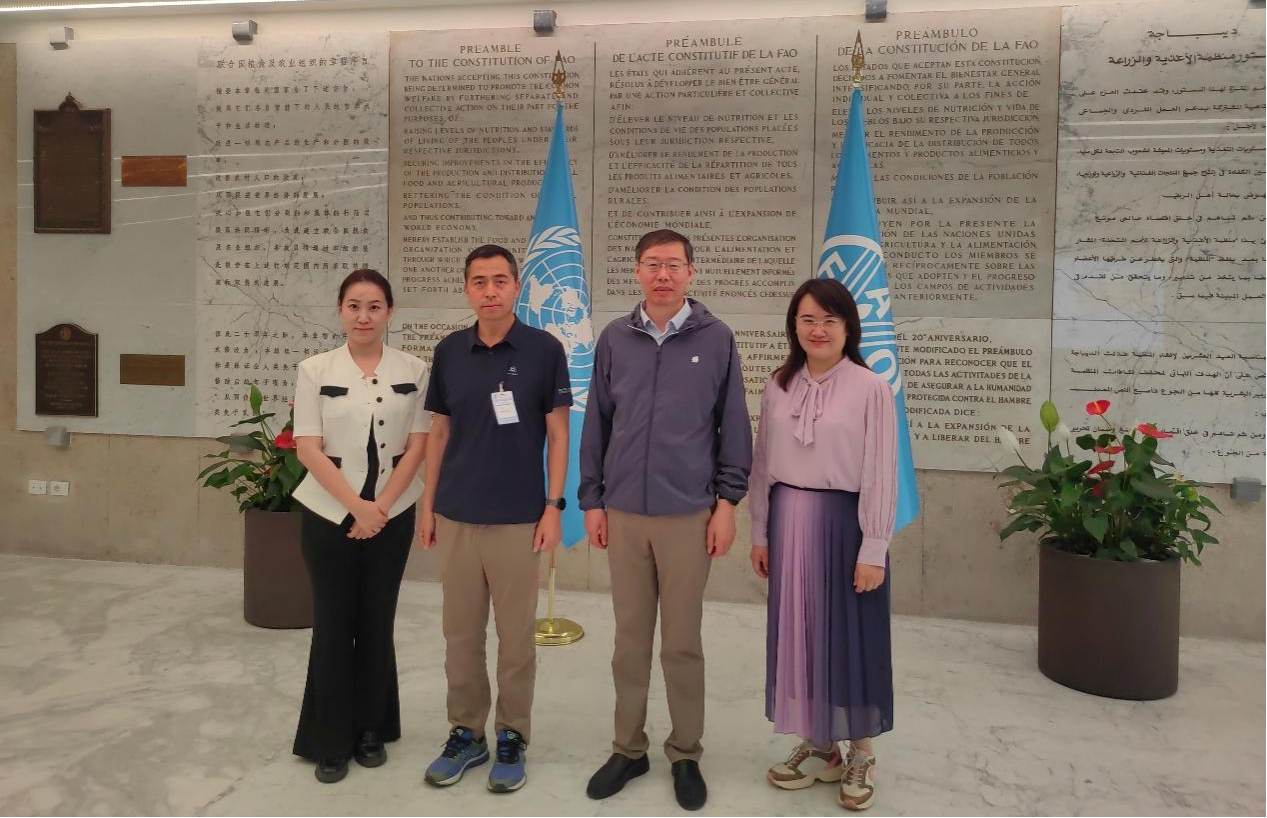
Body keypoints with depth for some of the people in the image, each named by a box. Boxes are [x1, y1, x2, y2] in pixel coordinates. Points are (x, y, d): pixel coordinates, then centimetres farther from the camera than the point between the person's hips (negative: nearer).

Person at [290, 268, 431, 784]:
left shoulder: (413, 372, 1)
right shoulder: (315, 370, -1)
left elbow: (417, 446, 0)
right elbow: (308, 449, -6)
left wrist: (381, 506, -10)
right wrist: (357, 506, -14)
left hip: (392, 516, 1)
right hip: (329, 515, -1)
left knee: (377, 623, 9)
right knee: (333, 625, 4)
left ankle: (371, 731, 25)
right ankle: (330, 741, 18)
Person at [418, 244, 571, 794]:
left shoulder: (544, 349, -5)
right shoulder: (448, 352, 5)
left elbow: (557, 432, -3)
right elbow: (440, 431, 10)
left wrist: (553, 506, -8)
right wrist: (427, 505, 7)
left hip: (518, 518, -3)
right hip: (455, 516, 3)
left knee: (516, 636, 7)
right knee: (461, 634, 11)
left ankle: (512, 738, 23)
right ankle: (466, 733, 27)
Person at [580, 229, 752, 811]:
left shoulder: (716, 339, -2)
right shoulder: (614, 339, 4)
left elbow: (734, 426, 1)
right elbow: (596, 424, 7)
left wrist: (727, 501, -3)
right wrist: (591, 500, 5)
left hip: (689, 514, -2)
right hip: (624, 513, 2)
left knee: (683, 641, 8)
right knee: (630, 638, 12)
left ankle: (686, 754, 25)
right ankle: (628, 748, 28)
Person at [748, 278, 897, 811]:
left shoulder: (870, 389, -8)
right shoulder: (778, 388, 5)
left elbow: (881, 476, -9)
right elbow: (763, 465, 8)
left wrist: (874, 550, -11)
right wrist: (760, 532, 8)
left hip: (844, 522, -4)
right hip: (790, 524, 4)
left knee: (851, 636, 7)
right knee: (798, 634, 12)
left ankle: (860, 755, 26)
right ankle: (818, 747, 29)